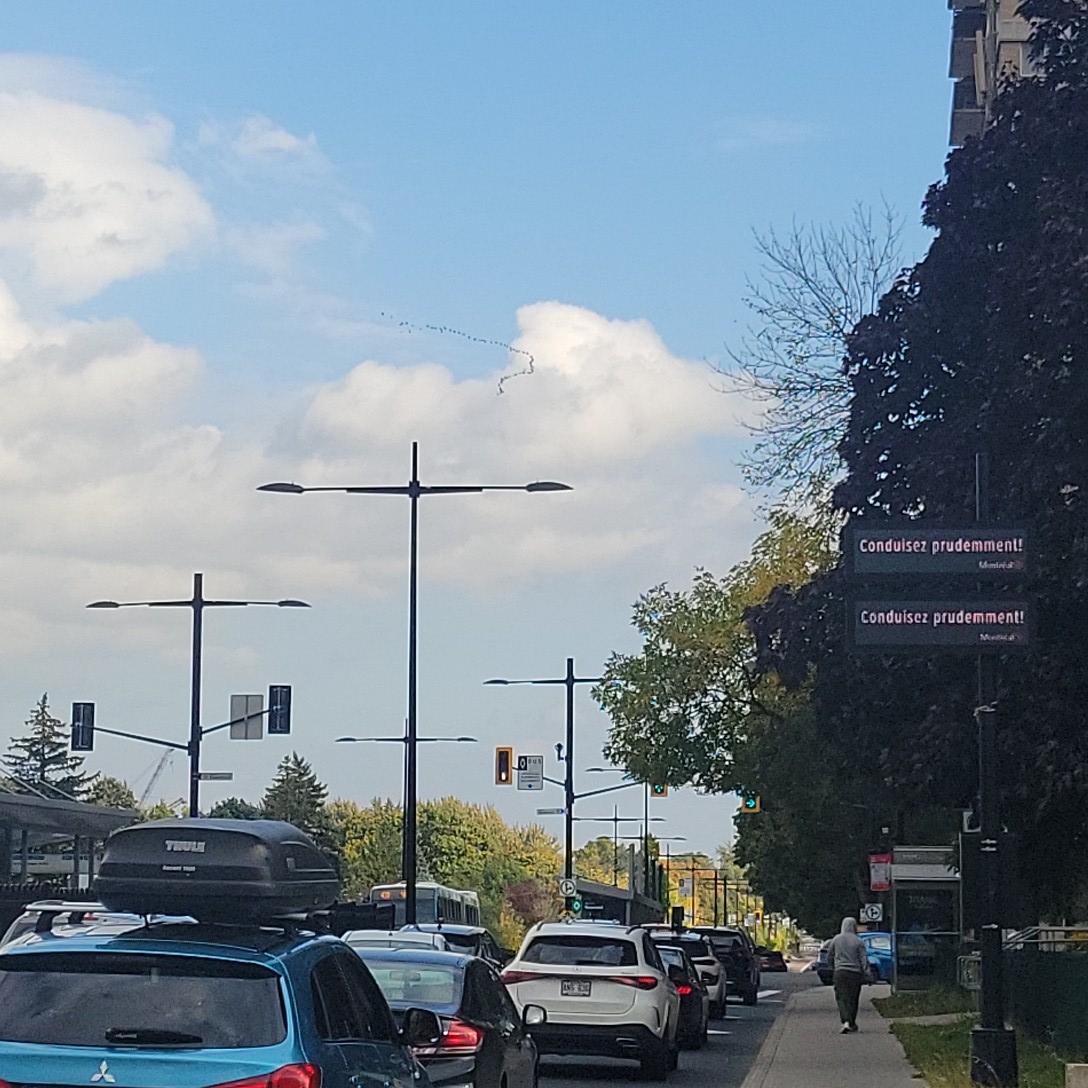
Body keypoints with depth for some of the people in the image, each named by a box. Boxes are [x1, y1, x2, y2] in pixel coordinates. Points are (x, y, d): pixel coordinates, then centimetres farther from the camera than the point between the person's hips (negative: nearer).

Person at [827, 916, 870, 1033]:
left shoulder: (836, 940, 4)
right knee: (853, 998, 11)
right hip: (855, 972, 0)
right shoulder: (858, 941, -2)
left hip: (840, 971, 0)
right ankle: (852, 1023, 18)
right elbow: (863, 958, -6)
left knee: (842, 998, -4)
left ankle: (846, 1021, -24)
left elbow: (829, 957, 12)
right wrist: (867, 974, -5)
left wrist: (833, 968, 27)